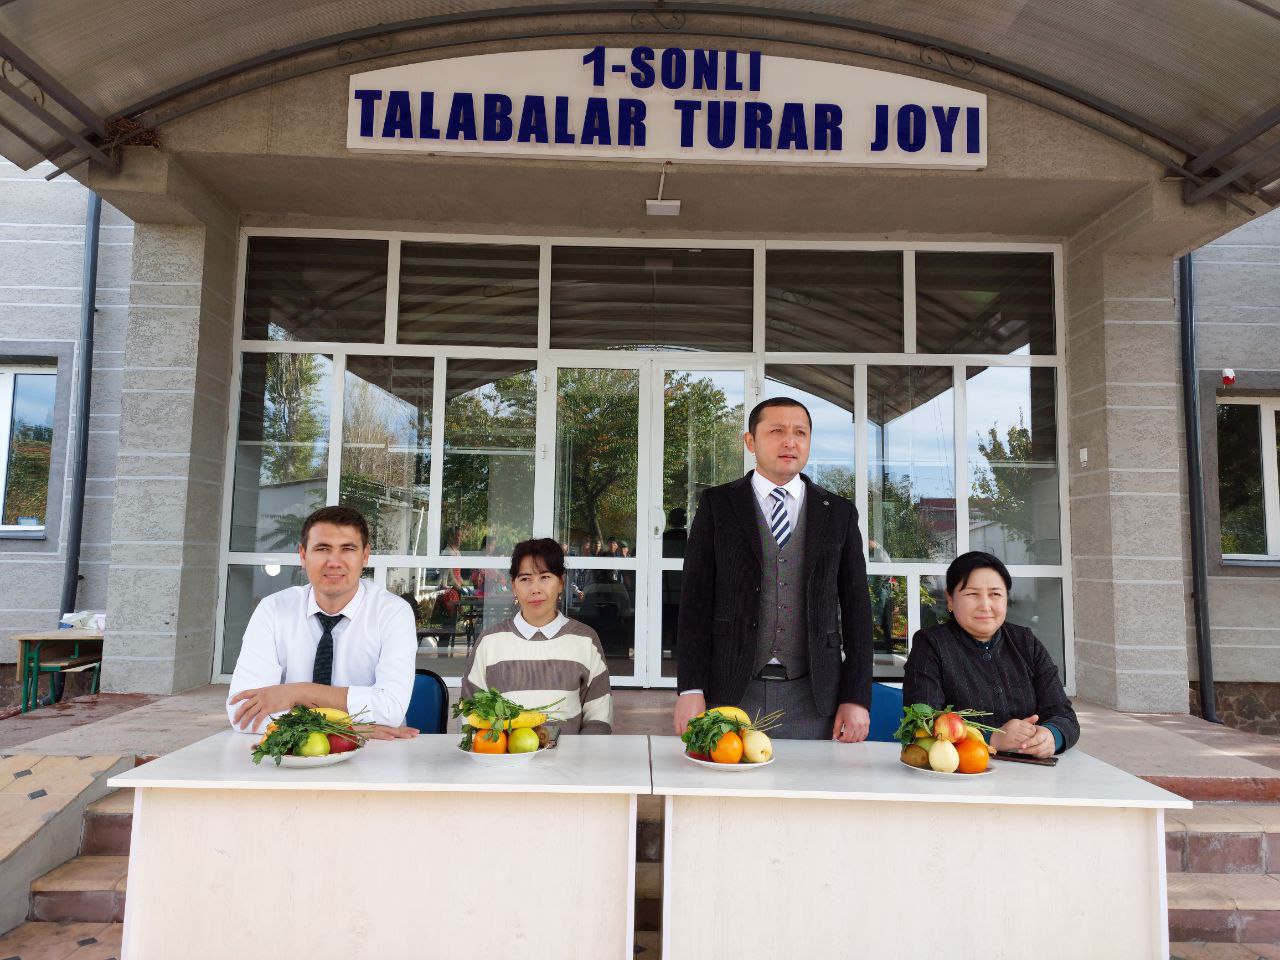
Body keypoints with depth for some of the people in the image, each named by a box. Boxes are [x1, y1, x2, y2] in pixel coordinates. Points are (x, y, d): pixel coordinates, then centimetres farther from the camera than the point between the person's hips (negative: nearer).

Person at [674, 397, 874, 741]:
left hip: (813, 699, 1)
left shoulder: (839, 513, 8)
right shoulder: (717, 505, 4)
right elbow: (695, 598, 0)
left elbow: (856, 607, 7)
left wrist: (857, 698, 0)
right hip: (731, 691, -1)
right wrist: (690, 689, -7)